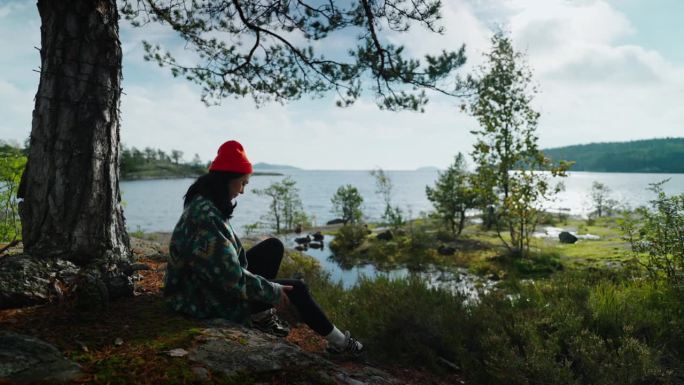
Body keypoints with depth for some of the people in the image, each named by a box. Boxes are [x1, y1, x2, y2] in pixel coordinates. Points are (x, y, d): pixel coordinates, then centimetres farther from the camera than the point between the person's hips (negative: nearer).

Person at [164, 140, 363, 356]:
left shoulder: (205, 203, -1)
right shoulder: (206, 217, -31)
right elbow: (232, 279, -29)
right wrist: (273, 291, -16)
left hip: (218, 279, 9)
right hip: (209, 299, -9)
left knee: (273, 247, 9)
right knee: (295, 289, -3)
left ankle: (261, 316, 10)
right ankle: (339, 342, 13)